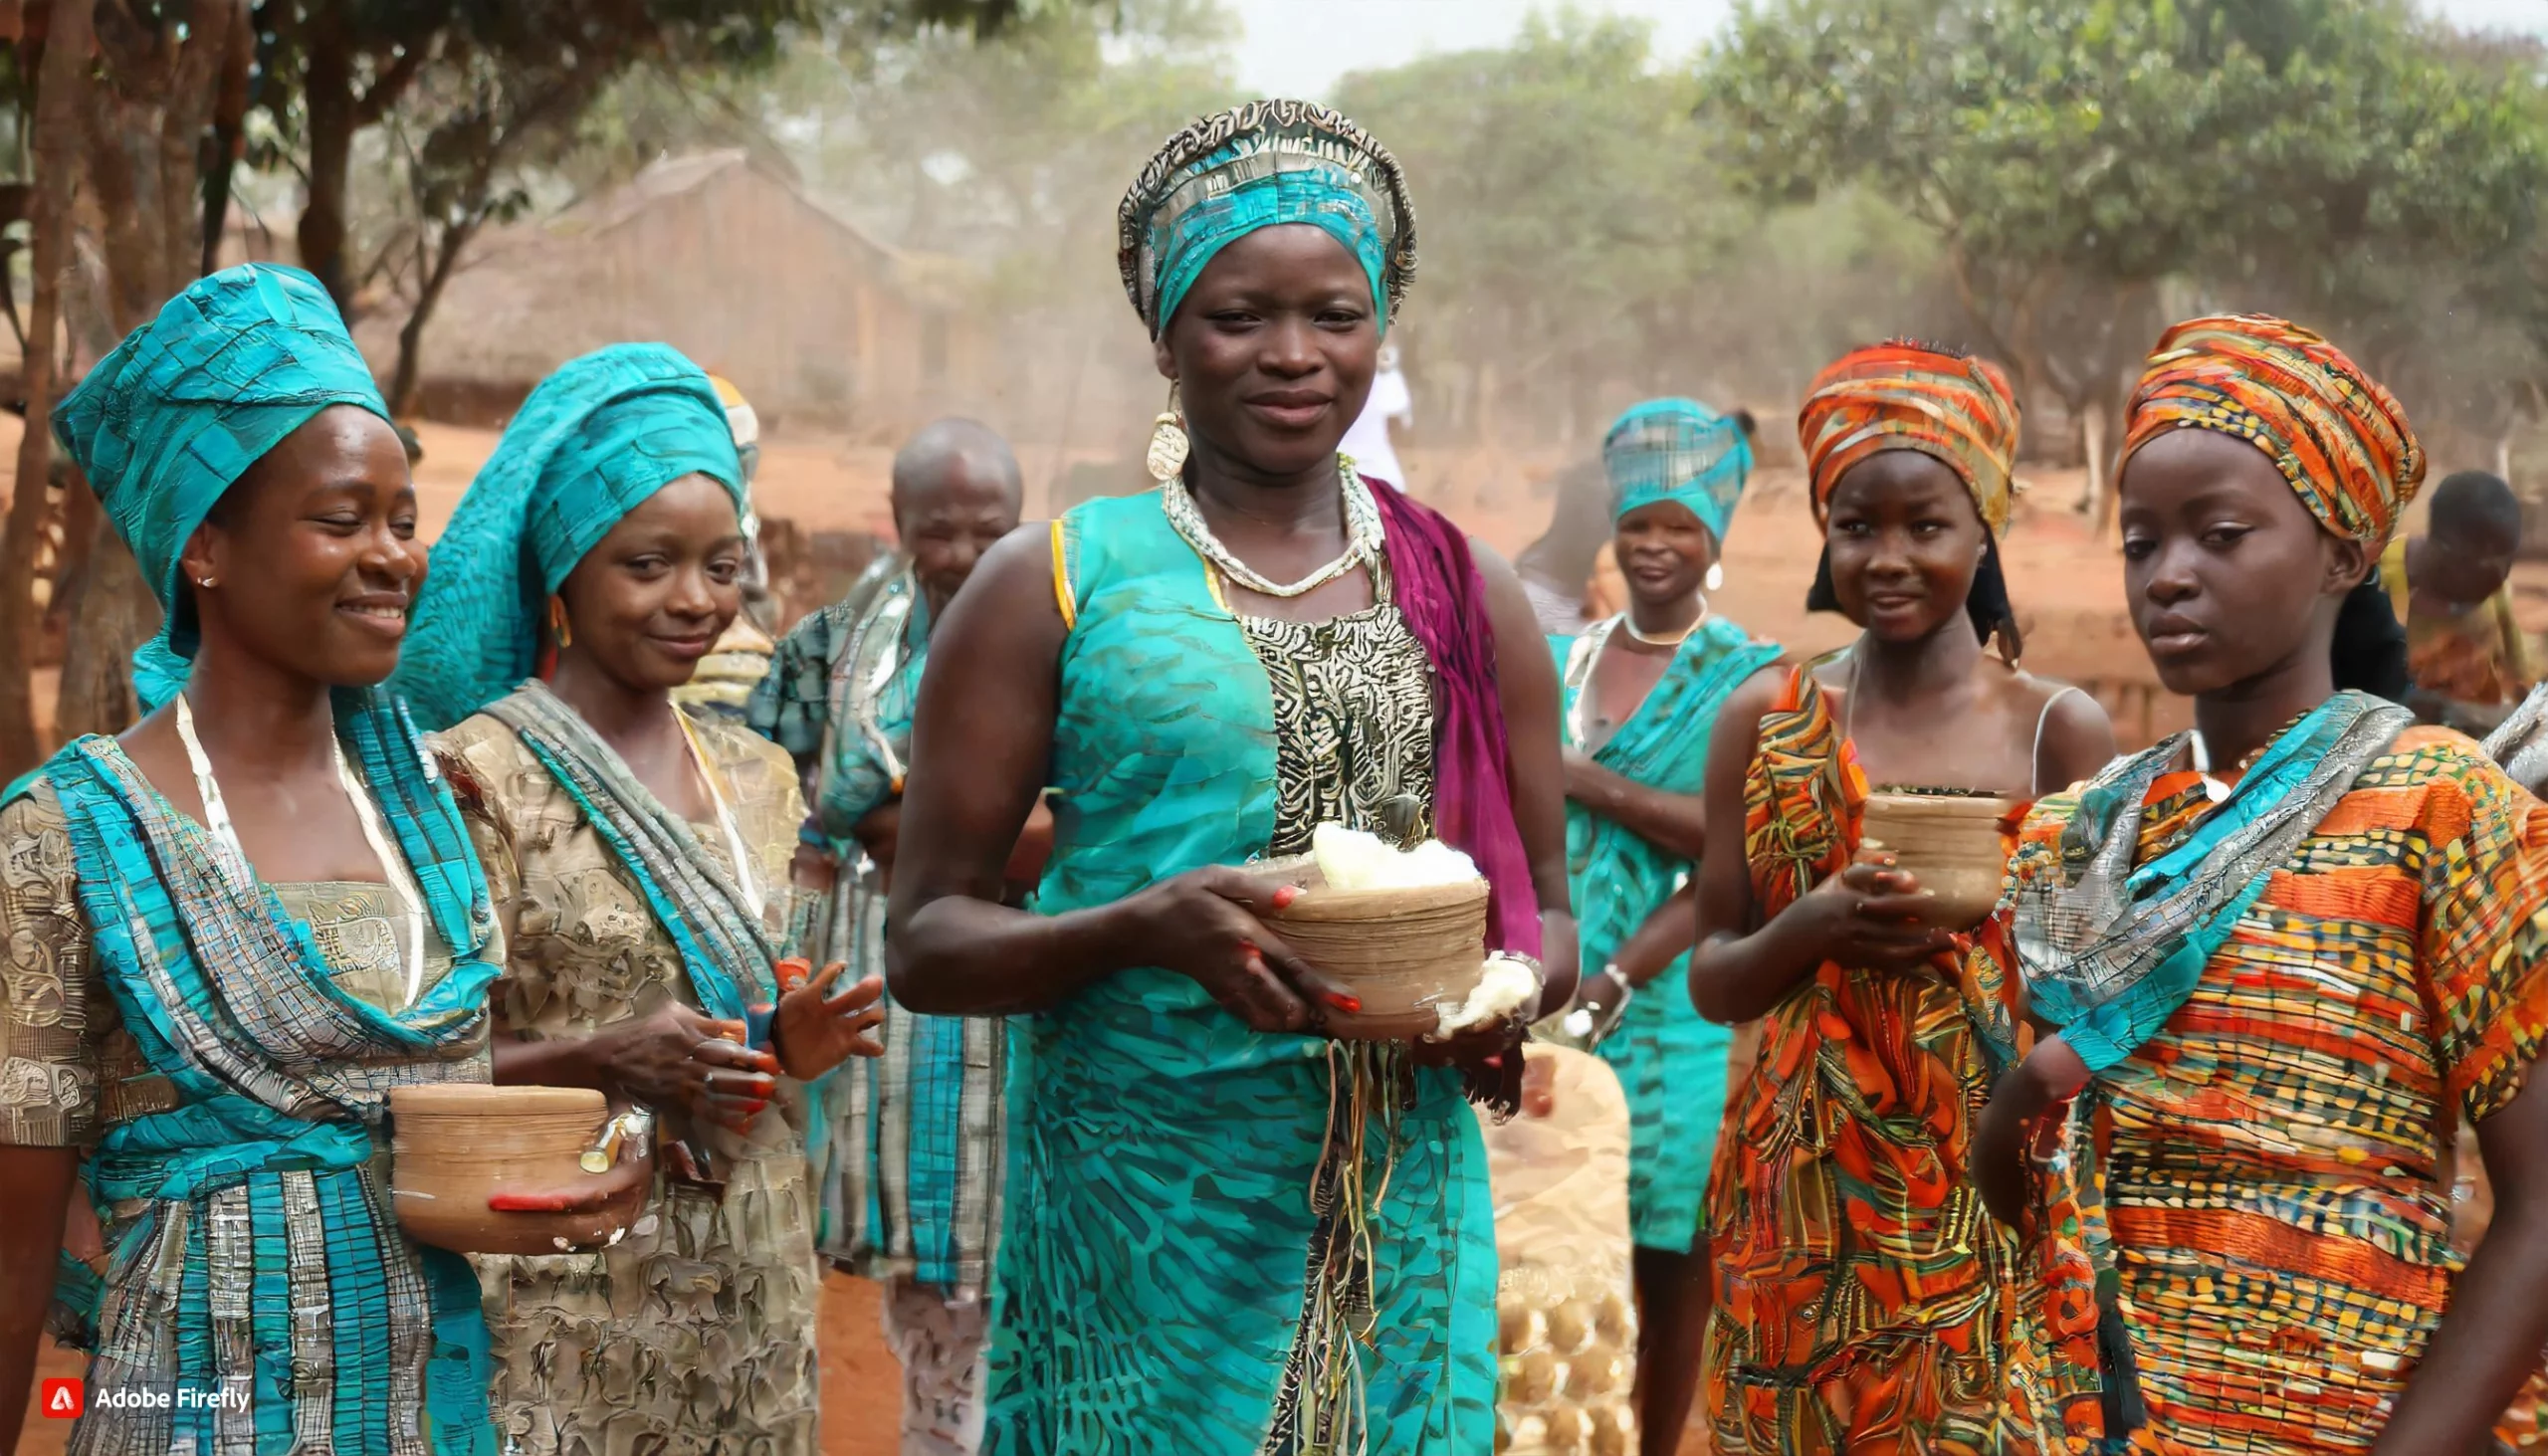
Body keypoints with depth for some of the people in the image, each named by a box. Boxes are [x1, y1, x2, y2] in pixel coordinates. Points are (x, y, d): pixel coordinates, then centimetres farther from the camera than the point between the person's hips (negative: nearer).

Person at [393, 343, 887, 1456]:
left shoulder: (758, 778, 10)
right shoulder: (475, 776, -9)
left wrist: (792, 1049, -1)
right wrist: (603, 1061, -24)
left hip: (753, 1279, 6)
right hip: (562, 1290, -5)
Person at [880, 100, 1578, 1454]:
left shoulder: (1466, 595, 9)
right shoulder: (1052, 585, 0)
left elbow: (1546, 912, 15)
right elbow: (925, 939, -2)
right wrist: (1144, 929, -20)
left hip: (1402, 1224, 3)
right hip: (1142, 1220, -3)